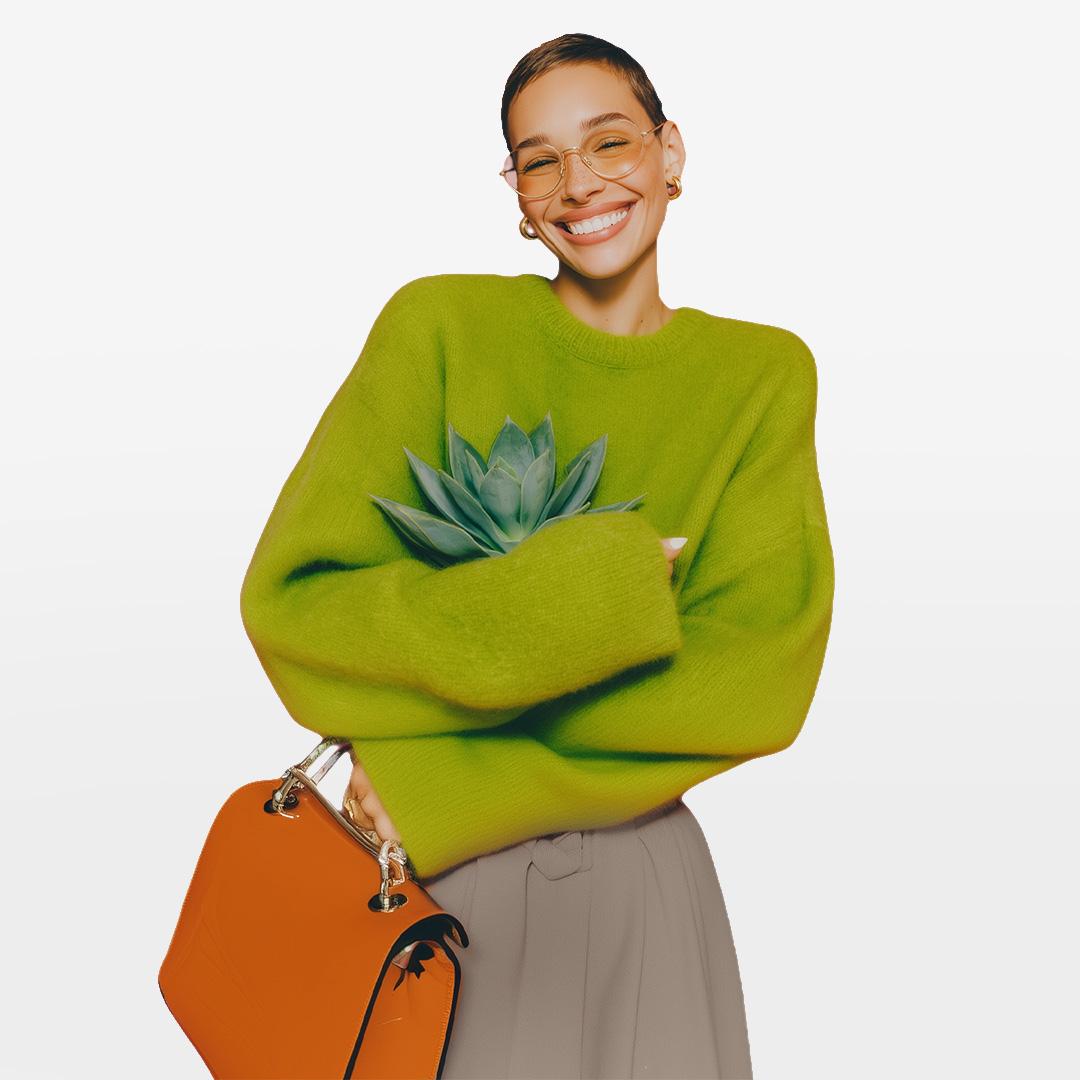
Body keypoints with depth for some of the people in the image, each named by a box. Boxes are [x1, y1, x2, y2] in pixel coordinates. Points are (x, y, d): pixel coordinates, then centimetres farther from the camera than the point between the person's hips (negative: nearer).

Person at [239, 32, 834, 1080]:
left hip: (637, 873, 2)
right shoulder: (439, 325, -5)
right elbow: (292, 600, -10)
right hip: (419, 875, -1)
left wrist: (459, 786, -17)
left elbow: (756, 676, -11)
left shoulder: (764, 373, 0)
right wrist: (576, 608, -21)